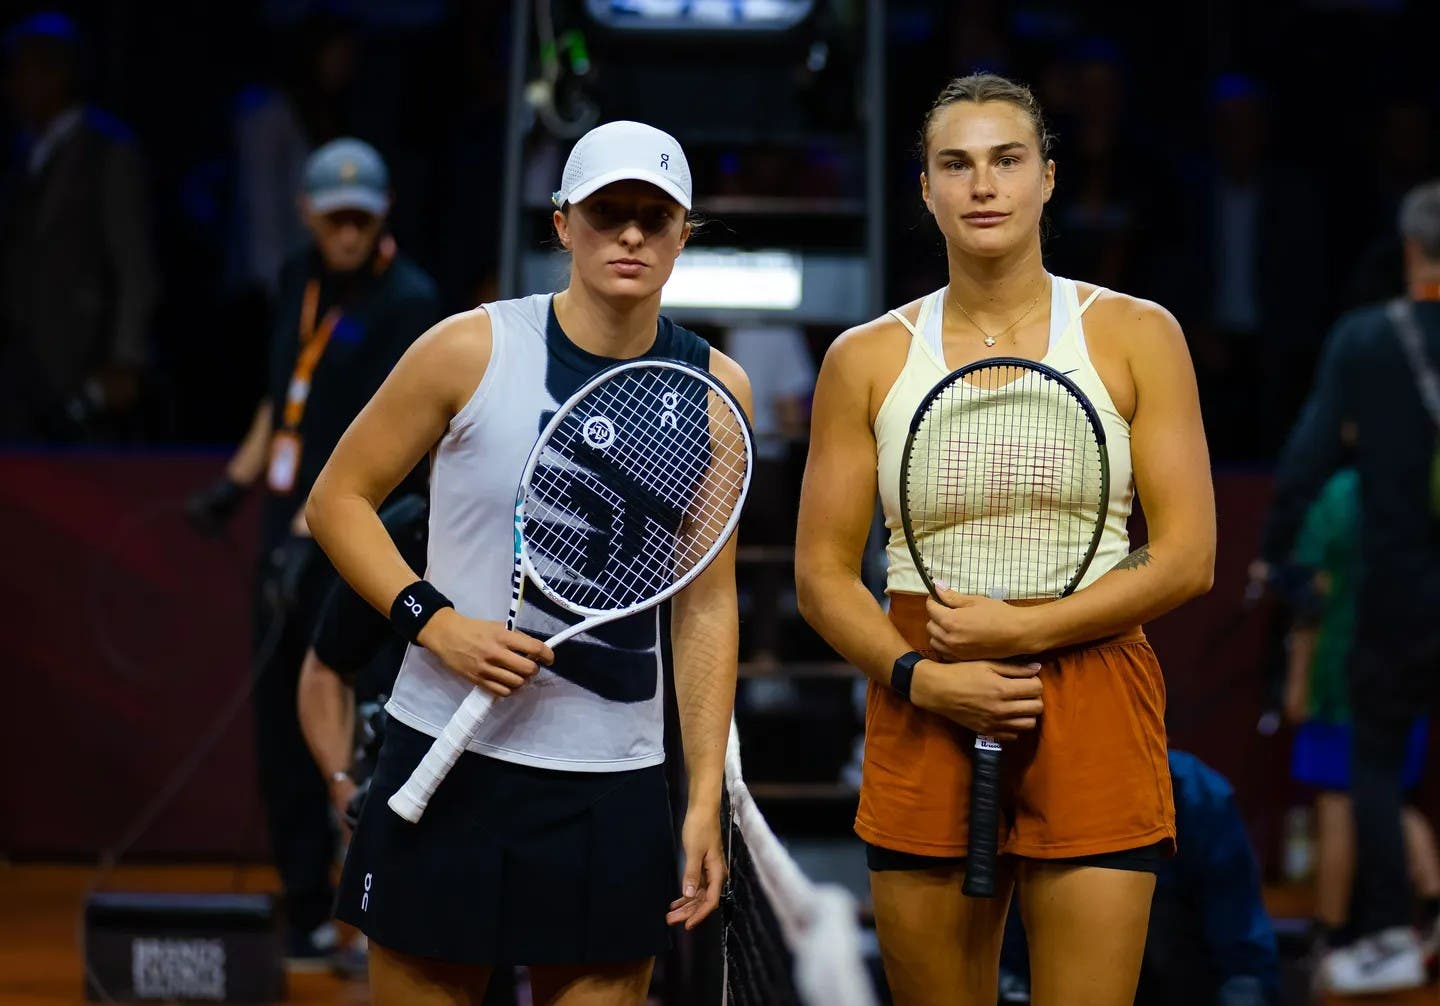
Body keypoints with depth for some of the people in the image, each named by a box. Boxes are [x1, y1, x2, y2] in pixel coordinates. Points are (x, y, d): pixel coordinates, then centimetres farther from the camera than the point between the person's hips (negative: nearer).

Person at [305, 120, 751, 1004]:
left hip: (615, 790, 2)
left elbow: (707, 606, 8)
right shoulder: (471, 349, -5)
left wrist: (706, 798, 3)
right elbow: (339, 498, 2)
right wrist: (433, 620, -14)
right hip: (447, 760, -2)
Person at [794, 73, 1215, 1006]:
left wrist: (1020, 630, -11)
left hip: (1095, 712, -1)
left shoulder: (1136, 335, 3)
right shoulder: (867, 358, 7)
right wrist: (919, 676, -10)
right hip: (922, 711, 2)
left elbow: (1187, 559, -2)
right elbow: (823, 574, 7)